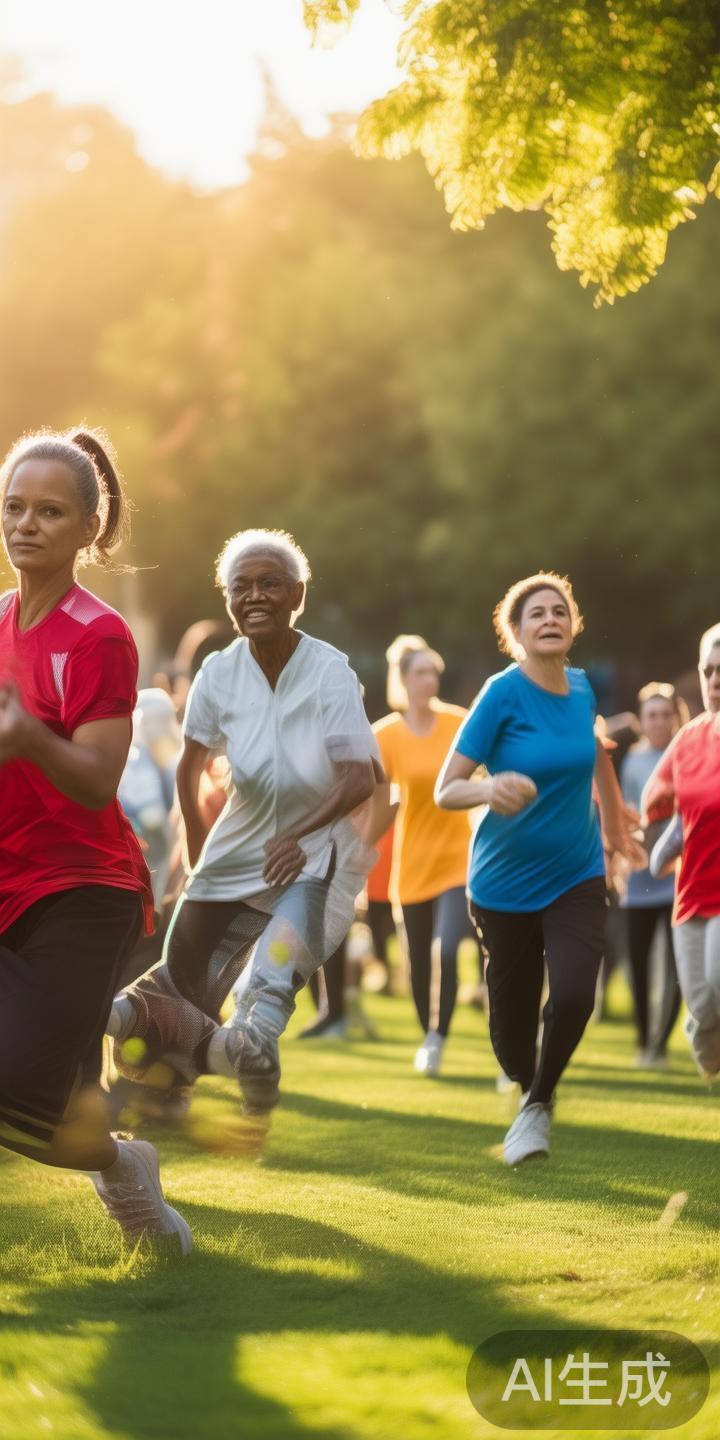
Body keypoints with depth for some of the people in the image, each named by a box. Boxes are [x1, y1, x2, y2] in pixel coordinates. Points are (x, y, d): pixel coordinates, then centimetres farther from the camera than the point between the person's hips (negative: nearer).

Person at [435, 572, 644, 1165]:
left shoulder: (581, 687, -2)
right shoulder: (503, 693, -16)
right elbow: (445, 790, -18)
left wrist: (615, 819, 28)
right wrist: (490, 788, -39)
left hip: (576, 877, 3)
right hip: (505, 883, -3)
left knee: (573, 996, -19)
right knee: (513, 1019, 5)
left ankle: (540, 1102, 8)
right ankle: (526, 1086, 40)